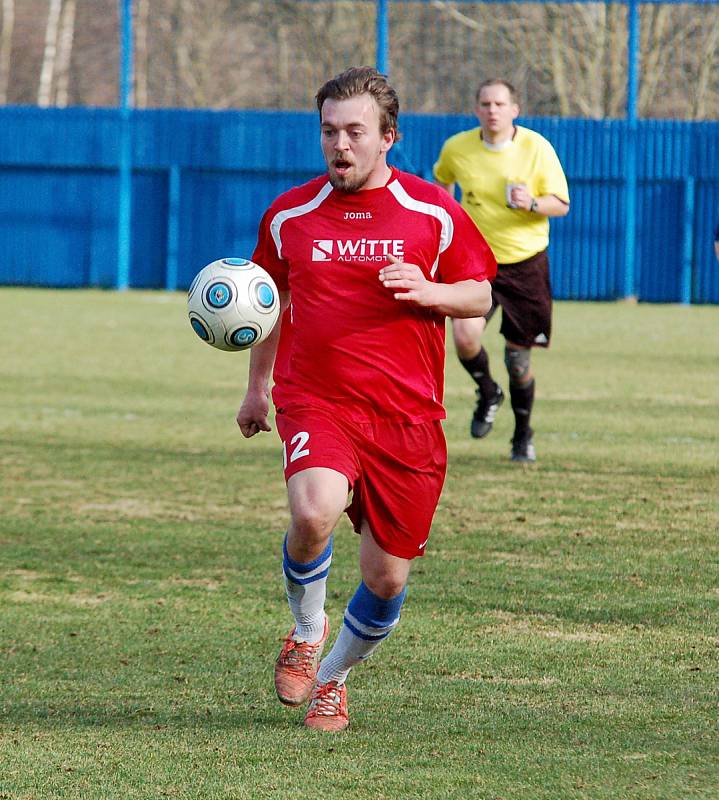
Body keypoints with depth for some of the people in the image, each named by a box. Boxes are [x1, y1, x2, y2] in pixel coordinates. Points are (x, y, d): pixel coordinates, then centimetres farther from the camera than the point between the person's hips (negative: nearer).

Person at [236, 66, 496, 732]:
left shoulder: (433, 213, 2)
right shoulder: (289, 215, 8)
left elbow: (481, 295, 8)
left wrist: (429, 292, -13)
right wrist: (256, 389, 24)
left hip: (407, 417, 0)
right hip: (316, 405, 0)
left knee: (387, 580, 3)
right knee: (314, 511, -31)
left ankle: (332, 678, 32)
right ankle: (307, 632, -2)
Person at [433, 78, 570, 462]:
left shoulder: (537, 148, -10)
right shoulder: (457, 148, -5)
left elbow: (561, 204, -6)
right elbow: (442, 180, 19)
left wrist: (532, 203, -26)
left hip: (526, 261, -1)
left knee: (518, 358, 4)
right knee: (465, 337, -22)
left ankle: (523, 434, 29)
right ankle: (487, 393, 11)